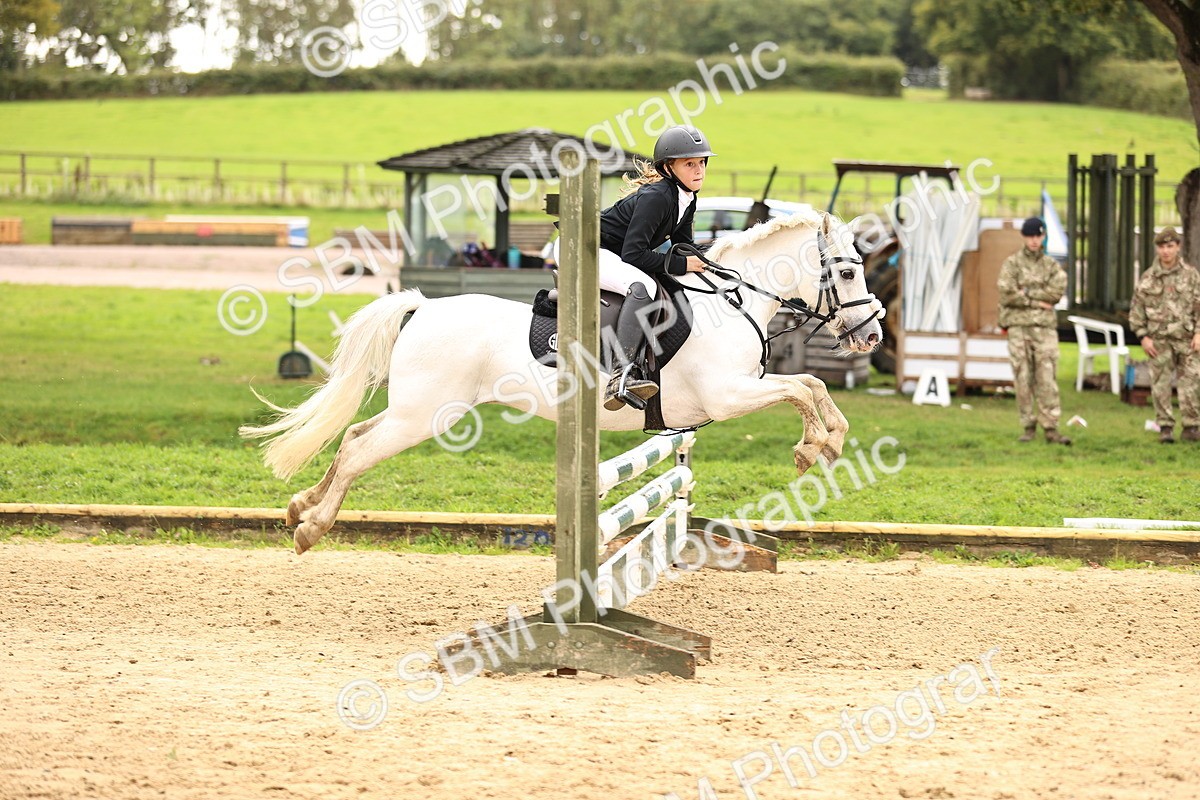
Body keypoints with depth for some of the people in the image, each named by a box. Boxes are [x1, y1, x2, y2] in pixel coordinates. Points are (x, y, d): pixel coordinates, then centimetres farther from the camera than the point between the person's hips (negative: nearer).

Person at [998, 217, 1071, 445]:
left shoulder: (1052, 266, 10)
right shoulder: (1012, 263, 4)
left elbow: (1057, 291, -7)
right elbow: (1007, 295, -8)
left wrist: (1027, 293, -11)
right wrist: (1037, 302, -8)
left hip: (1045, 327, 1)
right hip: (1019, 326, -1)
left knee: (1047, 379, -6)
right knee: (1023, 379, 0)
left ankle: (1051, 428, -8)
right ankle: (1029, 427, 6)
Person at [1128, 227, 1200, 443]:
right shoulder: (1148, 278, 5)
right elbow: (1136, 309, 7)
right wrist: (1143, 336, 0)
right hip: (1159, 340, 1)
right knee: (1160, 385, -1)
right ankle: (1165, 428, 6)